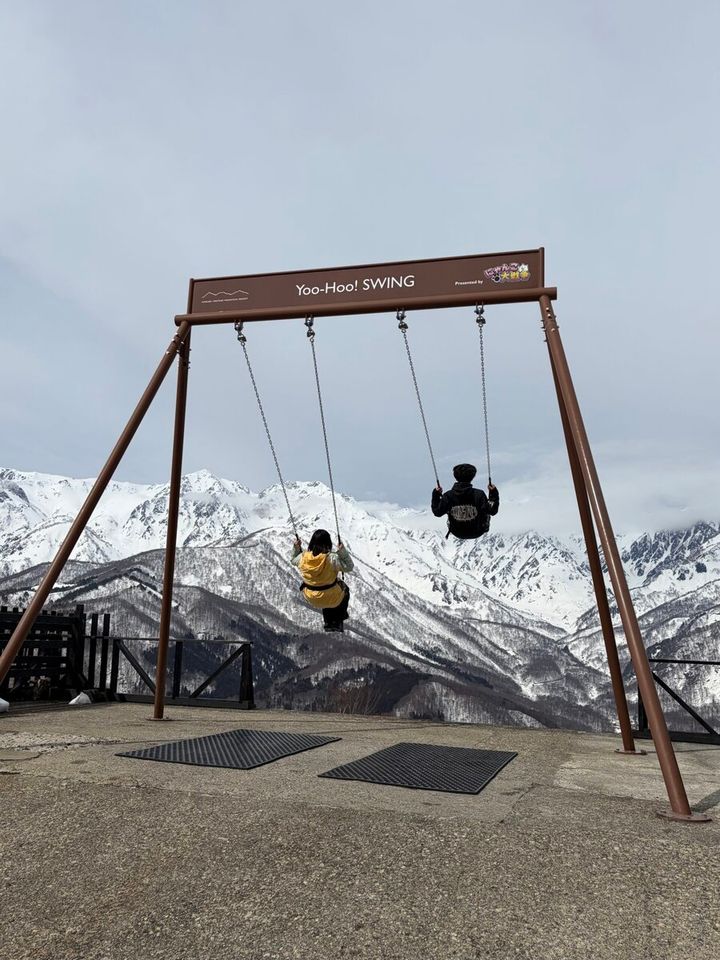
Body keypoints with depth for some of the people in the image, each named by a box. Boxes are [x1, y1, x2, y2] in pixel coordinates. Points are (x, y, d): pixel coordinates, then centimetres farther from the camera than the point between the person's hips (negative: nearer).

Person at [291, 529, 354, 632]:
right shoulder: (332, 558, -29)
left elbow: (293, 560, 8)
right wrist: (342, 551, -20)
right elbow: (348, 567, -16)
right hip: (331, 599, -4)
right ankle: (337, 622, 35)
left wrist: (296, 548, 7)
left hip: (311, 599, 4)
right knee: (345, 589, 30)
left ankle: (329, 623, 45)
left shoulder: (303, 557, -15)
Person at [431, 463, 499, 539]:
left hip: (457, 533, 1)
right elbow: (492, 511, -15)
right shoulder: (479, 495, -24)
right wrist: (494, 493, -7)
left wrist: (436, 495, 2)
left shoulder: (448, 496, -21)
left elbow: (437, 512, -9)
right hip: (477, 533, -1)